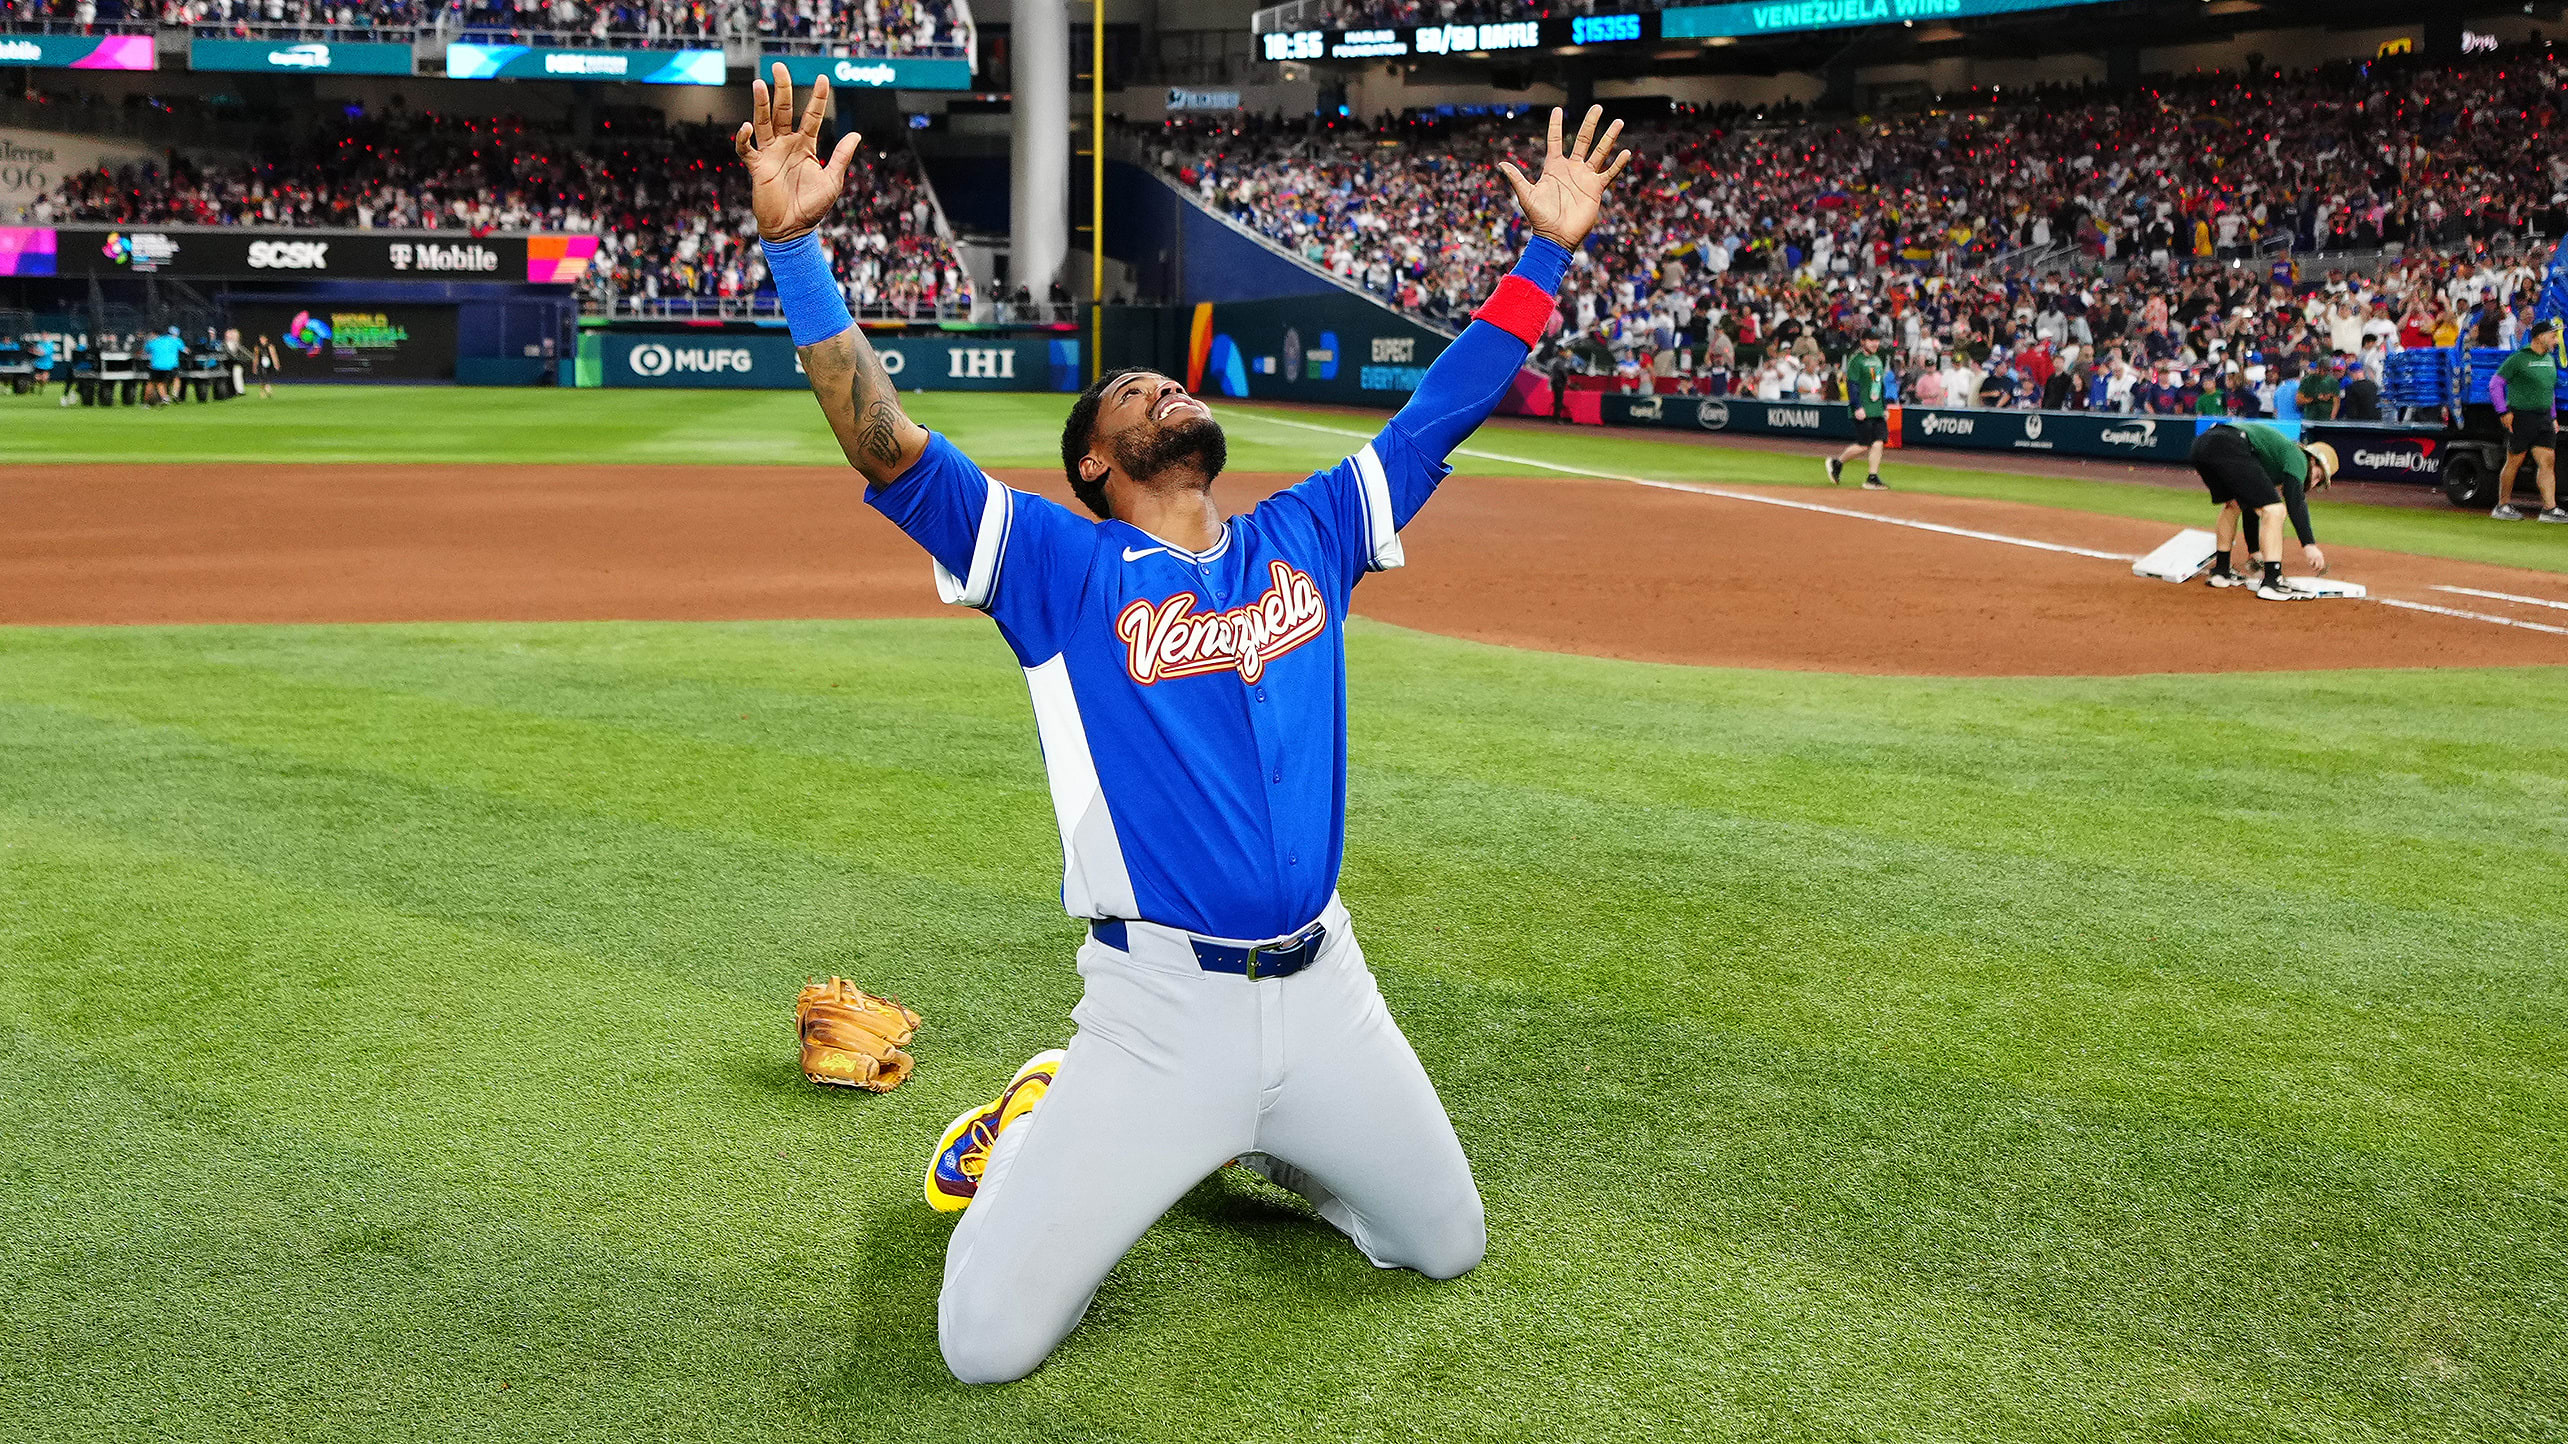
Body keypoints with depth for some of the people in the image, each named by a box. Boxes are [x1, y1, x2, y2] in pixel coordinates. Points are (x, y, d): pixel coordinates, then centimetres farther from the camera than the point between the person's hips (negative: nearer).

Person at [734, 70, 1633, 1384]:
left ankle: (1258, 1135, 40)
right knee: (985, 1346, -5)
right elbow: (883, 444, -15)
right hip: (1157, 1008, -4)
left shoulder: (1308, 538, 9)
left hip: (1323, 992, 4)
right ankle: (1044, 1122, 25)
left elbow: (1445, 409, 12)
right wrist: (794, 249, -26)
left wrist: (1546, 254, 8)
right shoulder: (1062, 568, -5)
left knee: (1447, 1247, 20)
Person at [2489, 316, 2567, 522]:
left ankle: (2550, 508, -3)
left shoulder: (2550, 360, 15)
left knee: (2547, 461, -1)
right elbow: (2495, 384, -7)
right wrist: (2503, 412, -12)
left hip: (2544, 419, 7)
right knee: (2514, 462, -1)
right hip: (2521, 418, -7)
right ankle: (2502, 506, 10)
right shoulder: (2518, 359, -8)